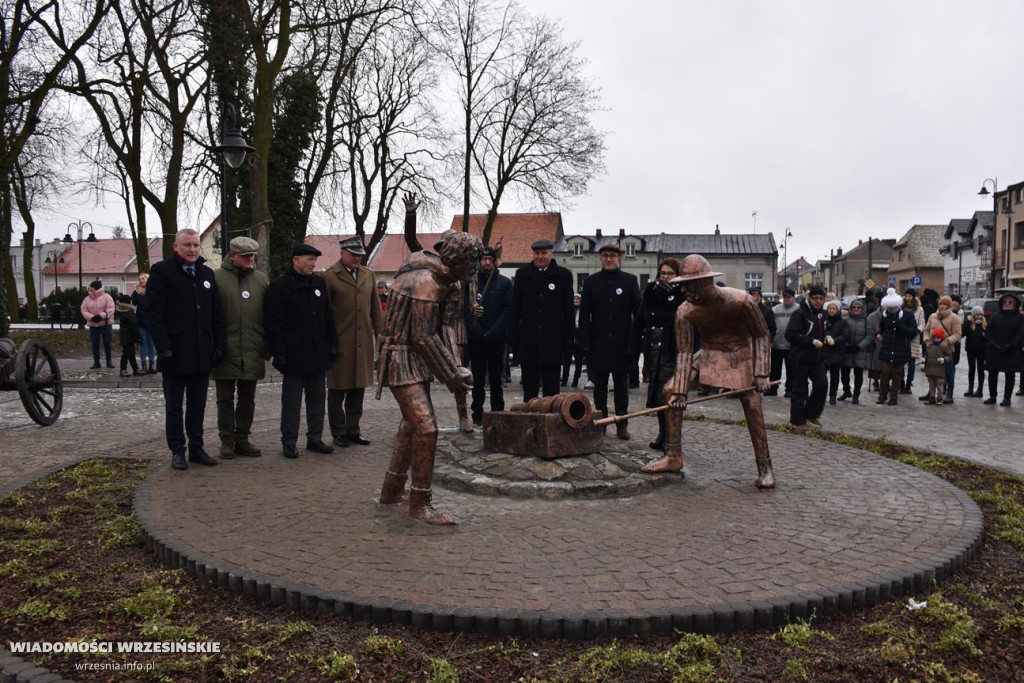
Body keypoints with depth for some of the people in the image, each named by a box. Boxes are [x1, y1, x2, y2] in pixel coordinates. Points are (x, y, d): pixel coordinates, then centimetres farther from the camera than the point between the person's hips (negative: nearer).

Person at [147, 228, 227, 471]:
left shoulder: (207, 274, 13)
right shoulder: (162, 271, -4)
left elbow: (217, 314, 14)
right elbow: (154, 313, -10)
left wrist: (219, 345, 5)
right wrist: (163, 348, -16)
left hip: (202, 355, 5)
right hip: (175, 354, -5)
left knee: (198, 406, 12)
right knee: (174, 407, 5)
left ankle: (196, 449, 21)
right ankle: (177, 451, 14)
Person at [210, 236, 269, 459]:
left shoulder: (261, 279, 7)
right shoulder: (217, 278, -3)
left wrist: (268, 346, 7)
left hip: (252, 352, 3)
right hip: (225, 350, -3)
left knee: (247, 399, 11)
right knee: (225, 399, 7)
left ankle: (242, 439, 22)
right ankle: (227, 441, 17)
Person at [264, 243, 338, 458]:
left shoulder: (319, 283, 10)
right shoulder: (279, 287, -8)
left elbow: (328, 318, 16)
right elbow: (273, 325, -10)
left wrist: (332, 344, 10)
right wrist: (279, 354, -14)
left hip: (319, 355, 6)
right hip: (294, 357, -6)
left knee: (317, 398, 12)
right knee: (291, 402, 3)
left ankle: (315, 438, 23)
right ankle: (289, 443, 13)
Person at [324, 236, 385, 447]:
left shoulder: (369, 275, 11)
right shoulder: (330, 277, -5)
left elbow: (376, 307, 14)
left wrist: (381, 334, 8)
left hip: (363, 343, 5)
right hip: (340, 344, -5)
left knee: (358, 389, 12)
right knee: (337, 390, 6)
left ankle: (353, 430, 23)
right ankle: (338, 433, 17)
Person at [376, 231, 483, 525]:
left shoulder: (449, 282, 8)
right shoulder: (425, 282, -23)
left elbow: (448, 325, 4)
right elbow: (424, 336, -22)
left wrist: (455, 367, -8)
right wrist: (450, 376, -15)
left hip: (416, 359, 11)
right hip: (401, 358, -11)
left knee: (412, 423, 19)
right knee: (426, 427, -14)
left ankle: (392, 491, 33)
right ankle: (420, 503, -3)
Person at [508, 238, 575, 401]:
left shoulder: (563, 275, 4)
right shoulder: (522, 274, 7)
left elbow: (568, 311, 4)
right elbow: (515, 310, 8)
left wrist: (568, 341, -1)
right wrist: (513, 340, 2)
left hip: (553, 343, -1)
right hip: (528, 343, 1)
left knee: (551, 389, 4)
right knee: (529, 389, 8)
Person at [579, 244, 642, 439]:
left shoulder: (630, 281, 3)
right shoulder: (590, 282, 5)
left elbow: (639, 312, 3)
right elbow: (584, 315, 3)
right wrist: (586, 342, -4)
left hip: (622, 343, 0)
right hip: (599, 343, 0)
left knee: (621, 387, 8)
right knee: (600, 387, 7)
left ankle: (622, 425, 14)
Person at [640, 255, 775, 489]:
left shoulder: (741, 300, -26)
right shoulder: (684, 312, -20)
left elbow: (762, 335, -13)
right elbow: (684, 353, -15)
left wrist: (761, 373, -19)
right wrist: (680, 391, -21)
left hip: (741, 354, -2)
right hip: (709, 353, 3)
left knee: (752, 405, -11)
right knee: (670, 391, -10)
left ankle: (764, 467, 5)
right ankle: (673, 457, -2)